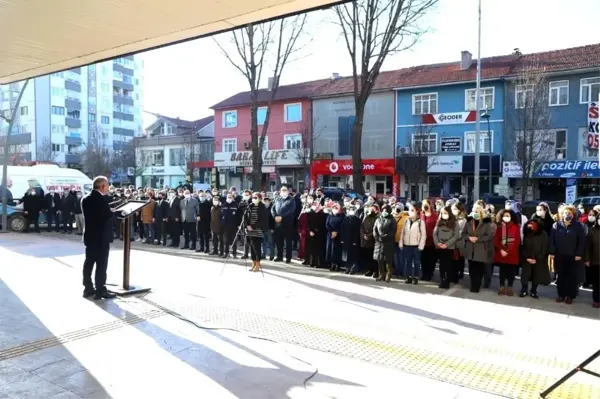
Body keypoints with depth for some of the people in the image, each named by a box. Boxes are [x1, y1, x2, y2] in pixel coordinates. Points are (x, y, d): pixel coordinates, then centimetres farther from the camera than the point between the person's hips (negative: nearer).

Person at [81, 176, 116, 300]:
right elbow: (108, 215, -20)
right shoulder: (101, 199, -17)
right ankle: (100, 290, 0)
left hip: (89, 235, 8)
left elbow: (89, 215, 13)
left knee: (89, 262, 12)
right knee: (101, 264, -3)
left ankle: (88, 288, 19)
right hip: (101, 237, -8)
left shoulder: (85, 199, 9)